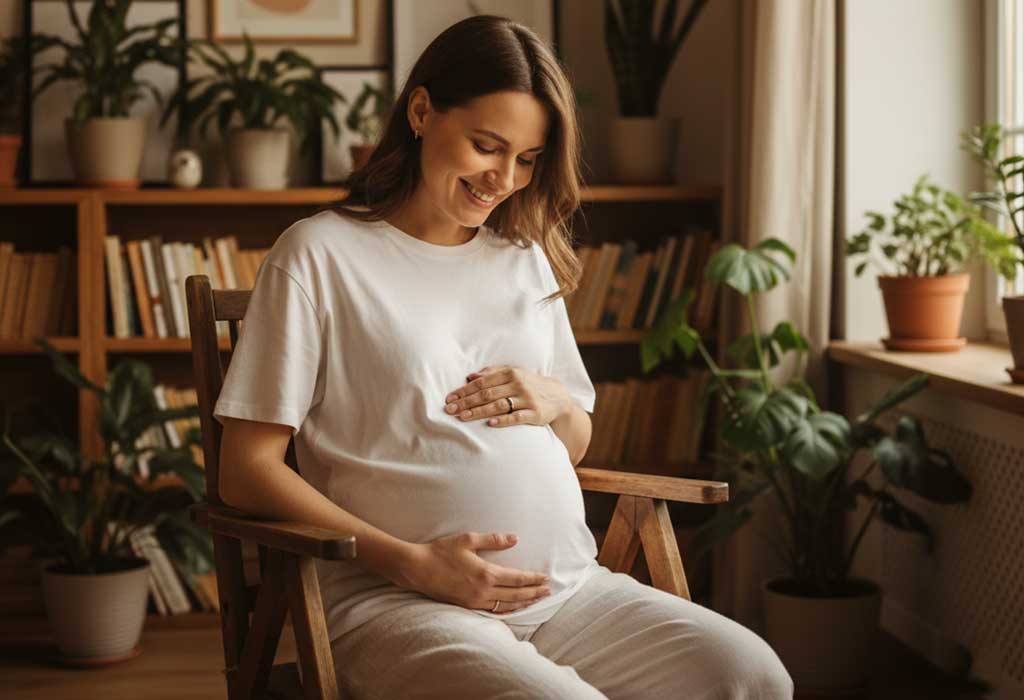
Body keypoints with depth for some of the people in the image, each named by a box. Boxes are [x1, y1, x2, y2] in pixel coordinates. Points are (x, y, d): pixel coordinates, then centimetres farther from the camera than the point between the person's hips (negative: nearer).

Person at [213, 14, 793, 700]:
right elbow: (248, 470, -4)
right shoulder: (320, 253, 2)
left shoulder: (527, 260, 20)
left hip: (570, 587, 6)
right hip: (399, 604, -5)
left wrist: (558, 404, 2)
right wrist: (412, 563, -13)